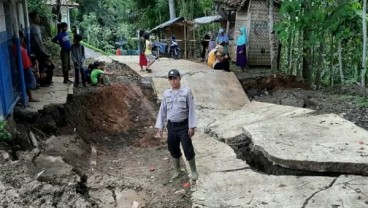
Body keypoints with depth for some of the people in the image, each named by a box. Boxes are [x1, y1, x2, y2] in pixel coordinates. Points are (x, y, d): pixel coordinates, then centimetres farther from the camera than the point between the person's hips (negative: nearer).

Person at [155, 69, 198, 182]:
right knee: (173, 149, 14)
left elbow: (191, 110, -8)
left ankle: (193, 171, 19)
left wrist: (191, 126, -11)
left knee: (188, 149, 0)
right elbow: (162, 110, 9)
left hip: (184, 125, -4)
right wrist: (160, 126, 6)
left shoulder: (186, 91, -8)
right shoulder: (166, 93, 3)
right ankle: (176, 170, 33)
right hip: (171, 126, 4)